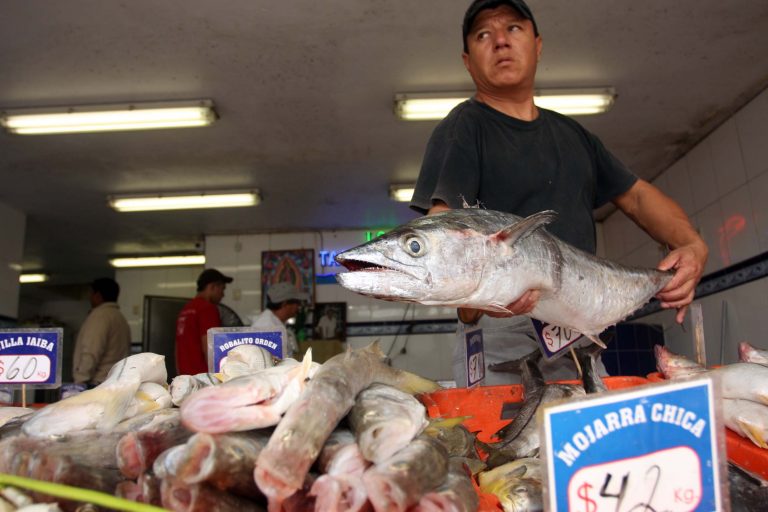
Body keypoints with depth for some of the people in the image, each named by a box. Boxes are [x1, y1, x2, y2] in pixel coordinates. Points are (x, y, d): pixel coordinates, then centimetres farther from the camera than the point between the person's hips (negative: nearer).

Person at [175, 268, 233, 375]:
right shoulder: (208, 308, -10)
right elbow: (208, 347, -17)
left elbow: (178, 349, 20)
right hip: (204, 377, -9)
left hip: (186, 375, 9)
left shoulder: (184, 310, 18)